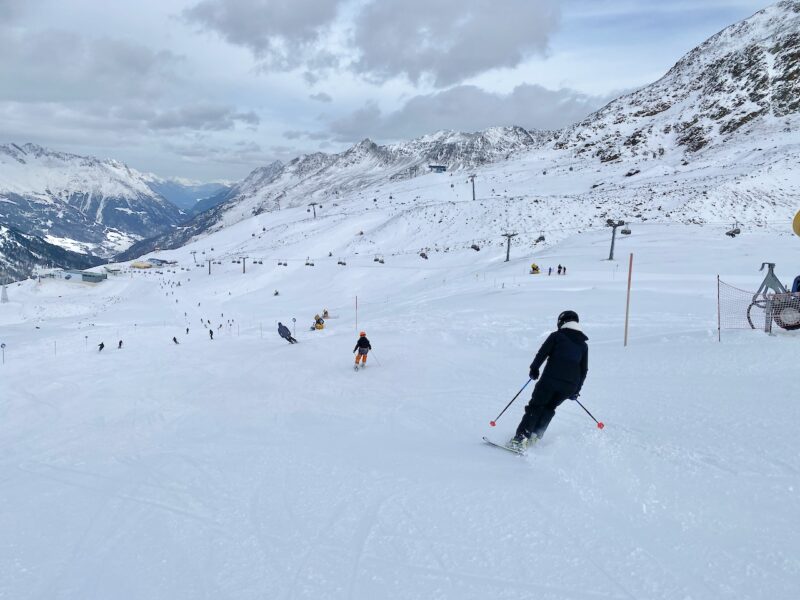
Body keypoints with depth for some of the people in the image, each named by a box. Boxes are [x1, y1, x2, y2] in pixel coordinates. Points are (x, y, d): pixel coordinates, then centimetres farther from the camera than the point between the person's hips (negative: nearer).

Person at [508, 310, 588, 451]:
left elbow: (542, 353, -1)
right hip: (570, 385, 4)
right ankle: (535, 437, 10)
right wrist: (576, 390, 25)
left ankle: (520, 438, -6)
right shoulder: (583, 345, 20)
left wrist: (534, 369, 13)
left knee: (536, 406, 4)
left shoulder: (556, 336, 6)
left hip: (551, 378, -4)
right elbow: (584, 370, 19)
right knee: (549, 408, 20)